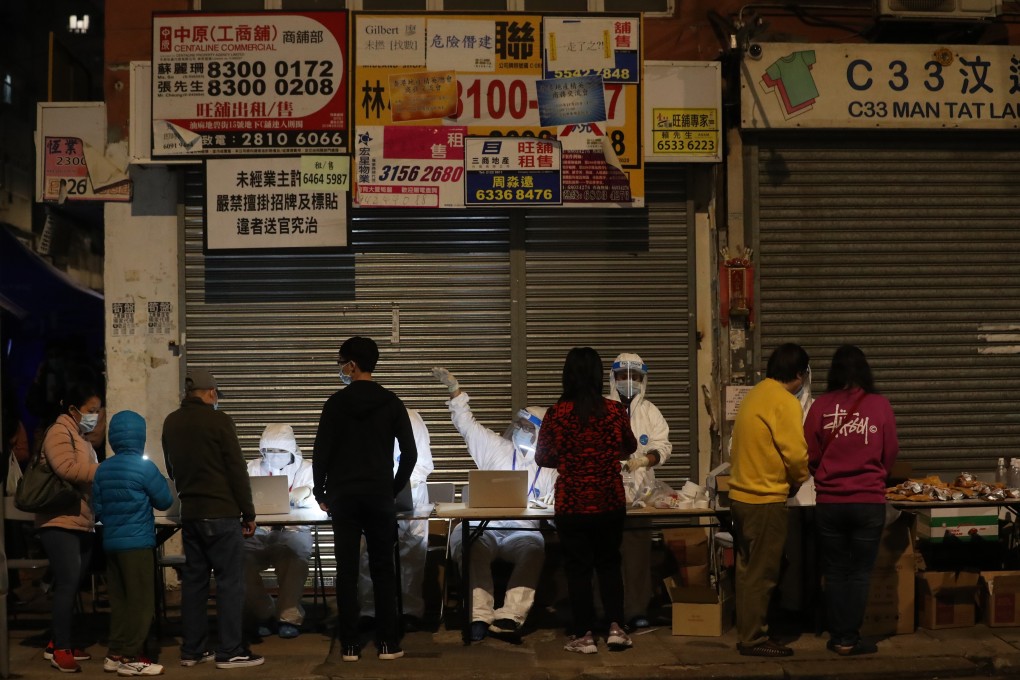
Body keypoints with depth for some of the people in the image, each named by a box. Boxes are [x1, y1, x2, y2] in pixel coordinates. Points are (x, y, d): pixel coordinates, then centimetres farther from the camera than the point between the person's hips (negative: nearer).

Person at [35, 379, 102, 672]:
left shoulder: (82, 438, 23)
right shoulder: (59, 432, -7)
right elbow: (67, 469, -22)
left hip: (83, 524, 10)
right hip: (61, 522, -10)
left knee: (73, 586, 11)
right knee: (67, 584, -12)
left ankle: (58, 643, 18)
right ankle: (61, 649, -8)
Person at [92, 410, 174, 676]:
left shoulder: (102, 469, 7)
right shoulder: (144, 467, -11)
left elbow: (96, 509, 12)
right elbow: (165, 502, -2)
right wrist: (151, 492, 17)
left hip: (110, 542, 7)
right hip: (137, 542, -7)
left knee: (119, 600, 13)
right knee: (140, 601, 0)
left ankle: (115, 653, 17)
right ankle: (130, 657, 1)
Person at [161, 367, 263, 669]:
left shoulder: (170, 423, 9)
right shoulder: (218, 420, -11)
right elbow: (237, 469, -11)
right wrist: (248, 512, -5)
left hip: (190, 512, 7)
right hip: (221, 512, -7)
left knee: (193, 579, 10)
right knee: (230, 580, -3)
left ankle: (192, 650, 13)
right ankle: (230, 651, -3)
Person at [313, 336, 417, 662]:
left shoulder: (336, 402, -3)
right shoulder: (392, 403, 3)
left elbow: (321, 452, -5)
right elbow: (410, 453, 1)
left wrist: (320, 493, 8)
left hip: (344, 496, -1)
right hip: (379, 496, 1)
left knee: (347, 571, 2)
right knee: (383, 570, 6)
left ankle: (349, 645, 2)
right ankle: (388, 643, 5)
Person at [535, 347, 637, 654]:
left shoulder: (557, 413, -10)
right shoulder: (615, 410, -5)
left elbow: (542, 458, -2)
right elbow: (630, 448, 13)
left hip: (572, 504, -2)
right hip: (610, 502, 2)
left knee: (578, 567, 9)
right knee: (609, 563, 18)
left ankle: (584, 635, 12)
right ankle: (615, 628, 13)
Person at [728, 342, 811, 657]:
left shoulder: (753, 396, 12)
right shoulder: (785, 403, -14)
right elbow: (796, 454, -17)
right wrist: (798, 480, 2)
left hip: (741, 495, 8)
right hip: (765, 499, -8)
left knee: (748, 569, 16)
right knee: (762, 573, 0)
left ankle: (747, 632, 23)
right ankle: (754, 639, 6)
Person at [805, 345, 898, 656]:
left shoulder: (821, 406, -6)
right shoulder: (880, 405, -6)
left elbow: (810, 456, 0)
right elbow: (890, 452, 3)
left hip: (829, 502, 1)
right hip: (869, 501, -1)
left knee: (835, 572, 12)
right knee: (860, 573, 8)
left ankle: (837, 637, 17)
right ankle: (850, 639, 10)